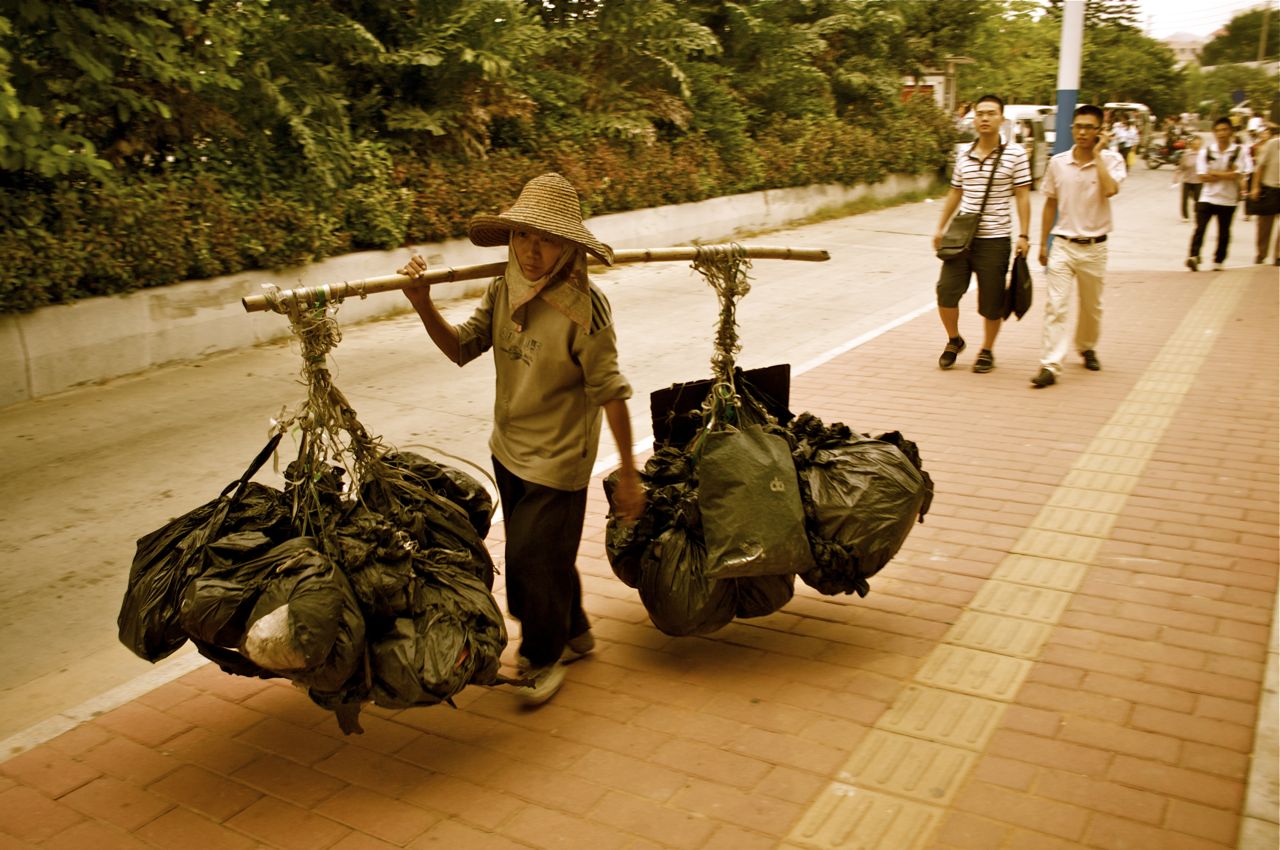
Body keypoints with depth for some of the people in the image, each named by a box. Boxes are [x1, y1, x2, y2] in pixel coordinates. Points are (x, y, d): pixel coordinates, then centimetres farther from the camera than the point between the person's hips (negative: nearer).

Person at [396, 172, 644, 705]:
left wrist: (628, 472, -15)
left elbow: (611, 391, -19)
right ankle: (574, 633, 45)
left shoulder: (583, 306, -23)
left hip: (557, 459, -7)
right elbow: (461, 348, 0)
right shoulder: (502, 292, -3)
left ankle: (543, 659, 28)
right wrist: (422, 304, -17)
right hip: (509, 449, 7)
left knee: (536, 558, 3)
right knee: (544, 553, 21)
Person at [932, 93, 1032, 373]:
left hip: (995, 239, -3)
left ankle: (987, 351, 24)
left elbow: (1023, 197, -3)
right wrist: (940, 228, 14)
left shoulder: (1015, 154, -4)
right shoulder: (963, 155, 7)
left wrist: (1023, 235, -8)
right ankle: (954, 340, 23)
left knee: (991, 302, 5)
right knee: (946, 292, -2)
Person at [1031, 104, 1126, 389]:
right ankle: (1050, 366, -15)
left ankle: (1087, 348, 41)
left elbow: (1109, 190, -26)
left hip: (1094, 247, 0)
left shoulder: (1111, 160, -6)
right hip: (1063, 245, 0)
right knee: (1055, 306, -11)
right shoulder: (1058, 162, 0)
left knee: (1092, 306, 17)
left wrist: (1097, 155, -18)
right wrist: (1043, 243, 11)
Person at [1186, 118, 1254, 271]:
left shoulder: (1240, 151, -2)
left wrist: (1214, 173, -11)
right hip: (1207, 197, 0)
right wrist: (1226, 174, -11)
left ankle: (1218, 261, 19)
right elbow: (1203, 176, -6)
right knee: (1200, 228, -14)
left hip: (1228, 199, 0)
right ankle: (1193, 256, -18)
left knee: (1224, 232, 9)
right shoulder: (1206, 151, 2)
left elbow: (1237, 175, -13)